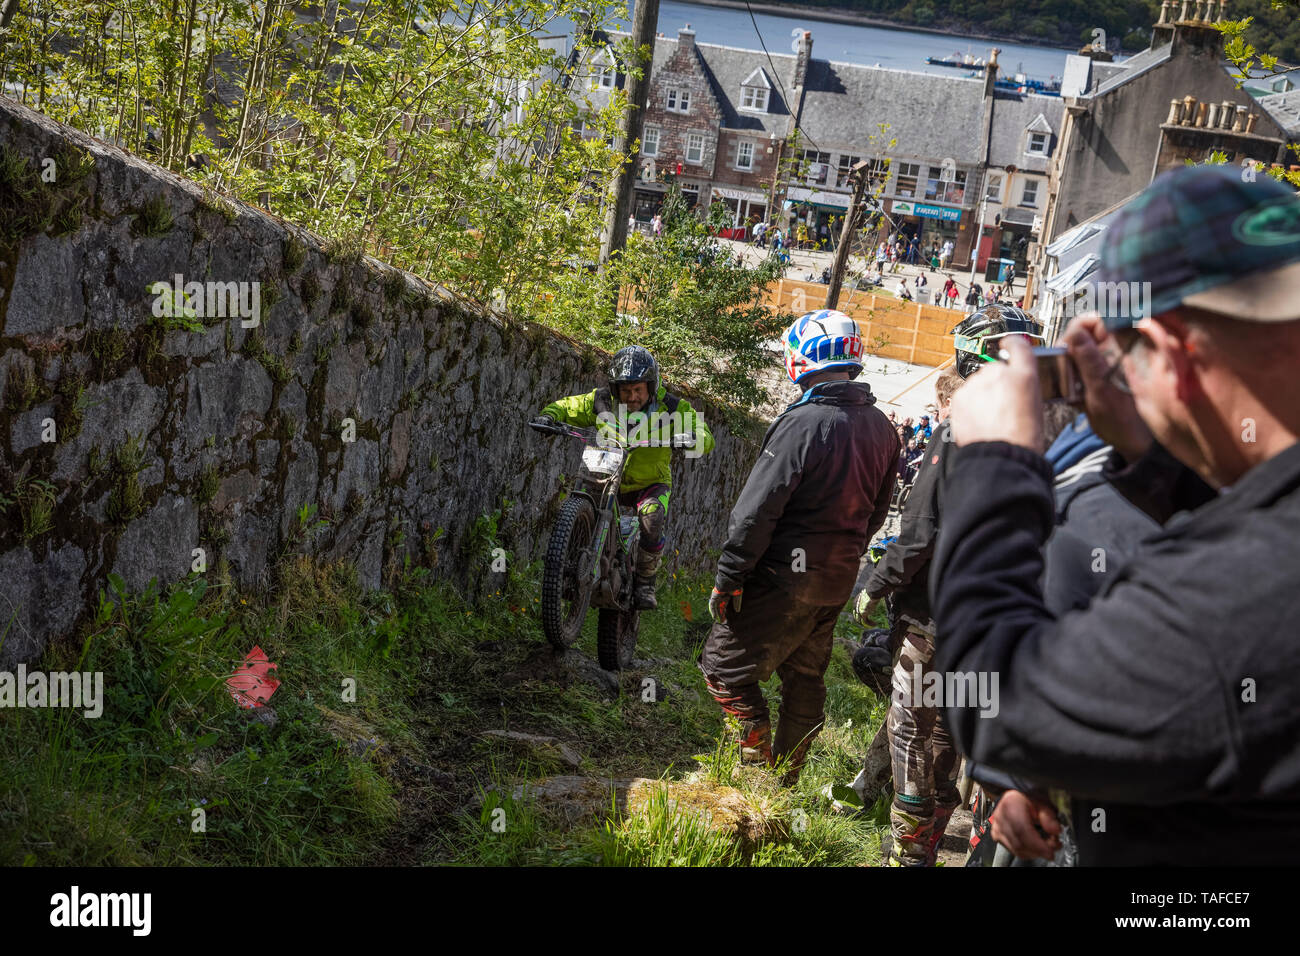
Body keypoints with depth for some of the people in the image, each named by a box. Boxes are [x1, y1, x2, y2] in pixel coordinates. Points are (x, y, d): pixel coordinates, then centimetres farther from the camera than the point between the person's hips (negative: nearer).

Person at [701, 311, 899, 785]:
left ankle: (758, 751, -3)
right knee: (806, 678, 18)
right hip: (838, 581, 8)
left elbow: (758, 508, -20)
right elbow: (877, 509, 15)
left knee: (724, 665, 2)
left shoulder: (805, 422, -19)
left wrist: (728, 577, -14)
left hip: (786, 575, -8)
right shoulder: (881, 426, 6)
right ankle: (785, 779, 26)